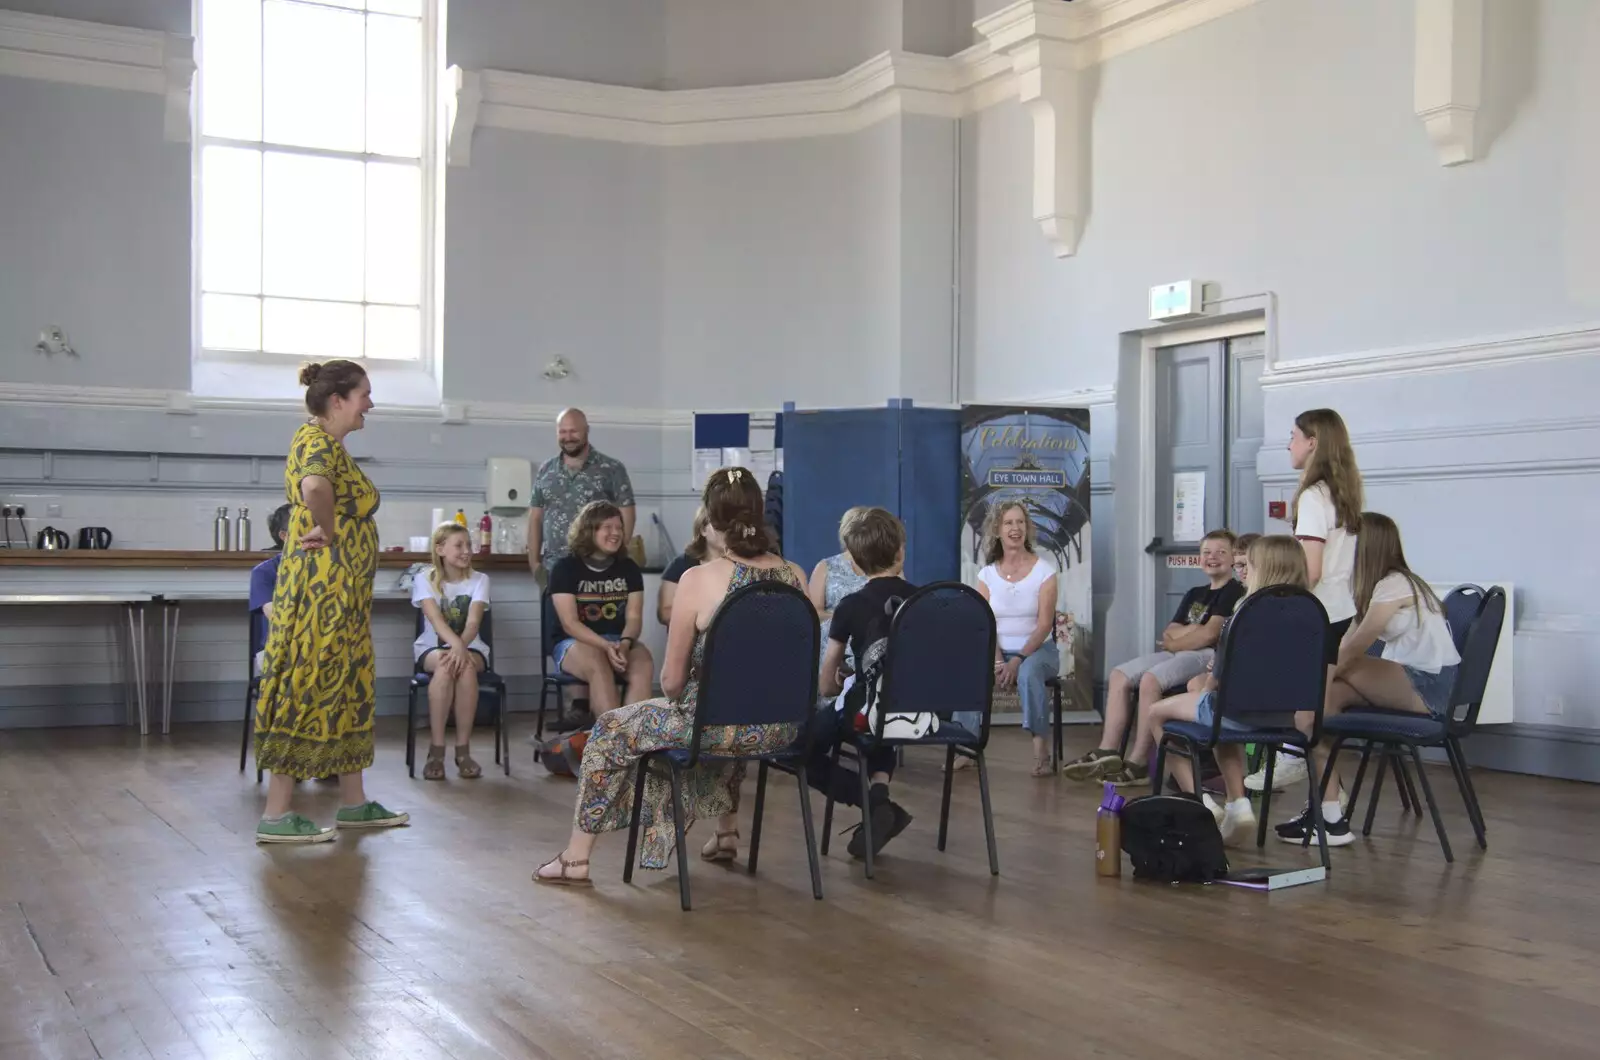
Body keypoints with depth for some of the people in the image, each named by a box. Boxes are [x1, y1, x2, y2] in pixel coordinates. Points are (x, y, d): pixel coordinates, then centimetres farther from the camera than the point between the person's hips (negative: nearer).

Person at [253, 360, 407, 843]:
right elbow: (314, 486, -37)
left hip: (342, 590, 10)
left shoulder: (328, 442, 16)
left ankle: (353, 802, 23)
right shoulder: (316, 439, -15)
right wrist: (329, 531, -21)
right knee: (308, 689, -6)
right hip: (322, 587, -10)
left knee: (349, 689, 14)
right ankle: (276, 815, -1)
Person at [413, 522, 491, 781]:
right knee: (445, 665, -37)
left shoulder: (479, 580, 1)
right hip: (432, 647, -1)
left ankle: (463, 749, -27)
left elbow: (473, 622, -13)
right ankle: (436, 750, -30)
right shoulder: (424, 581, -2)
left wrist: (461, 647, -34)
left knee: (466, 666, -35)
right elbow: (436, 620, -18)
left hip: (470, 647, 1)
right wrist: (455, 644, -38)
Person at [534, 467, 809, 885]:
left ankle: (576, 859, 24)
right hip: (780, 728, 6)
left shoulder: (698, 579, -15)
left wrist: (681, 701, 14)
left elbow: (672, 680, -8)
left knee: (610, 731, 17)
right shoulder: (795, 576, -1)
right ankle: (726, 834, 48)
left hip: (719, 724, -5)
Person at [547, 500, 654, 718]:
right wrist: (606, 646, -25)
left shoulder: (629, 568, 9)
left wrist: (624, 643, -22)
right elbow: (570, 623, -10)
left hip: (620, 642, 3)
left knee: (644, 665, -30)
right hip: (575, 642, -3)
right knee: (598, 664, -37)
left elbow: (634, 617, 2)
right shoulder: (566, 568, -2)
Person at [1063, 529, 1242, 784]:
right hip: (1178, 654, 9)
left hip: (1207, 656, -9)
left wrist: (1174, 642, 2)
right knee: (1118, 675, -7)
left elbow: (1209, 634, -10)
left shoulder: (1235, 592, -1)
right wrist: (1192, 630, -5)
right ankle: (1108, 751, -15)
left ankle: (1138, 762, -24)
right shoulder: (1195, 594, 25)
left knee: (1150, 680, -31)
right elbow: (1168, 633, 16)